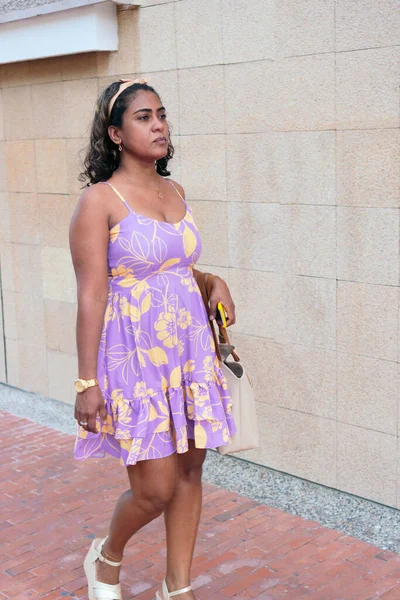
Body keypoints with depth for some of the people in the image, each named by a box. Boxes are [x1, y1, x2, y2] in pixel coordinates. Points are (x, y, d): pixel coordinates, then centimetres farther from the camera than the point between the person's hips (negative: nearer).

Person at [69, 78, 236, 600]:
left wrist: (213, 281, 4)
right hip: (135, 355, -6)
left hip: (189, 349, 7)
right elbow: (91, 296, -13)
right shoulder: (100, 200, -11)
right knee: (156, 488, -4)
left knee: (189, 469, 11)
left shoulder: (175, 192, 9)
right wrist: (87, 381, -15)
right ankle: (106, 558, 29)